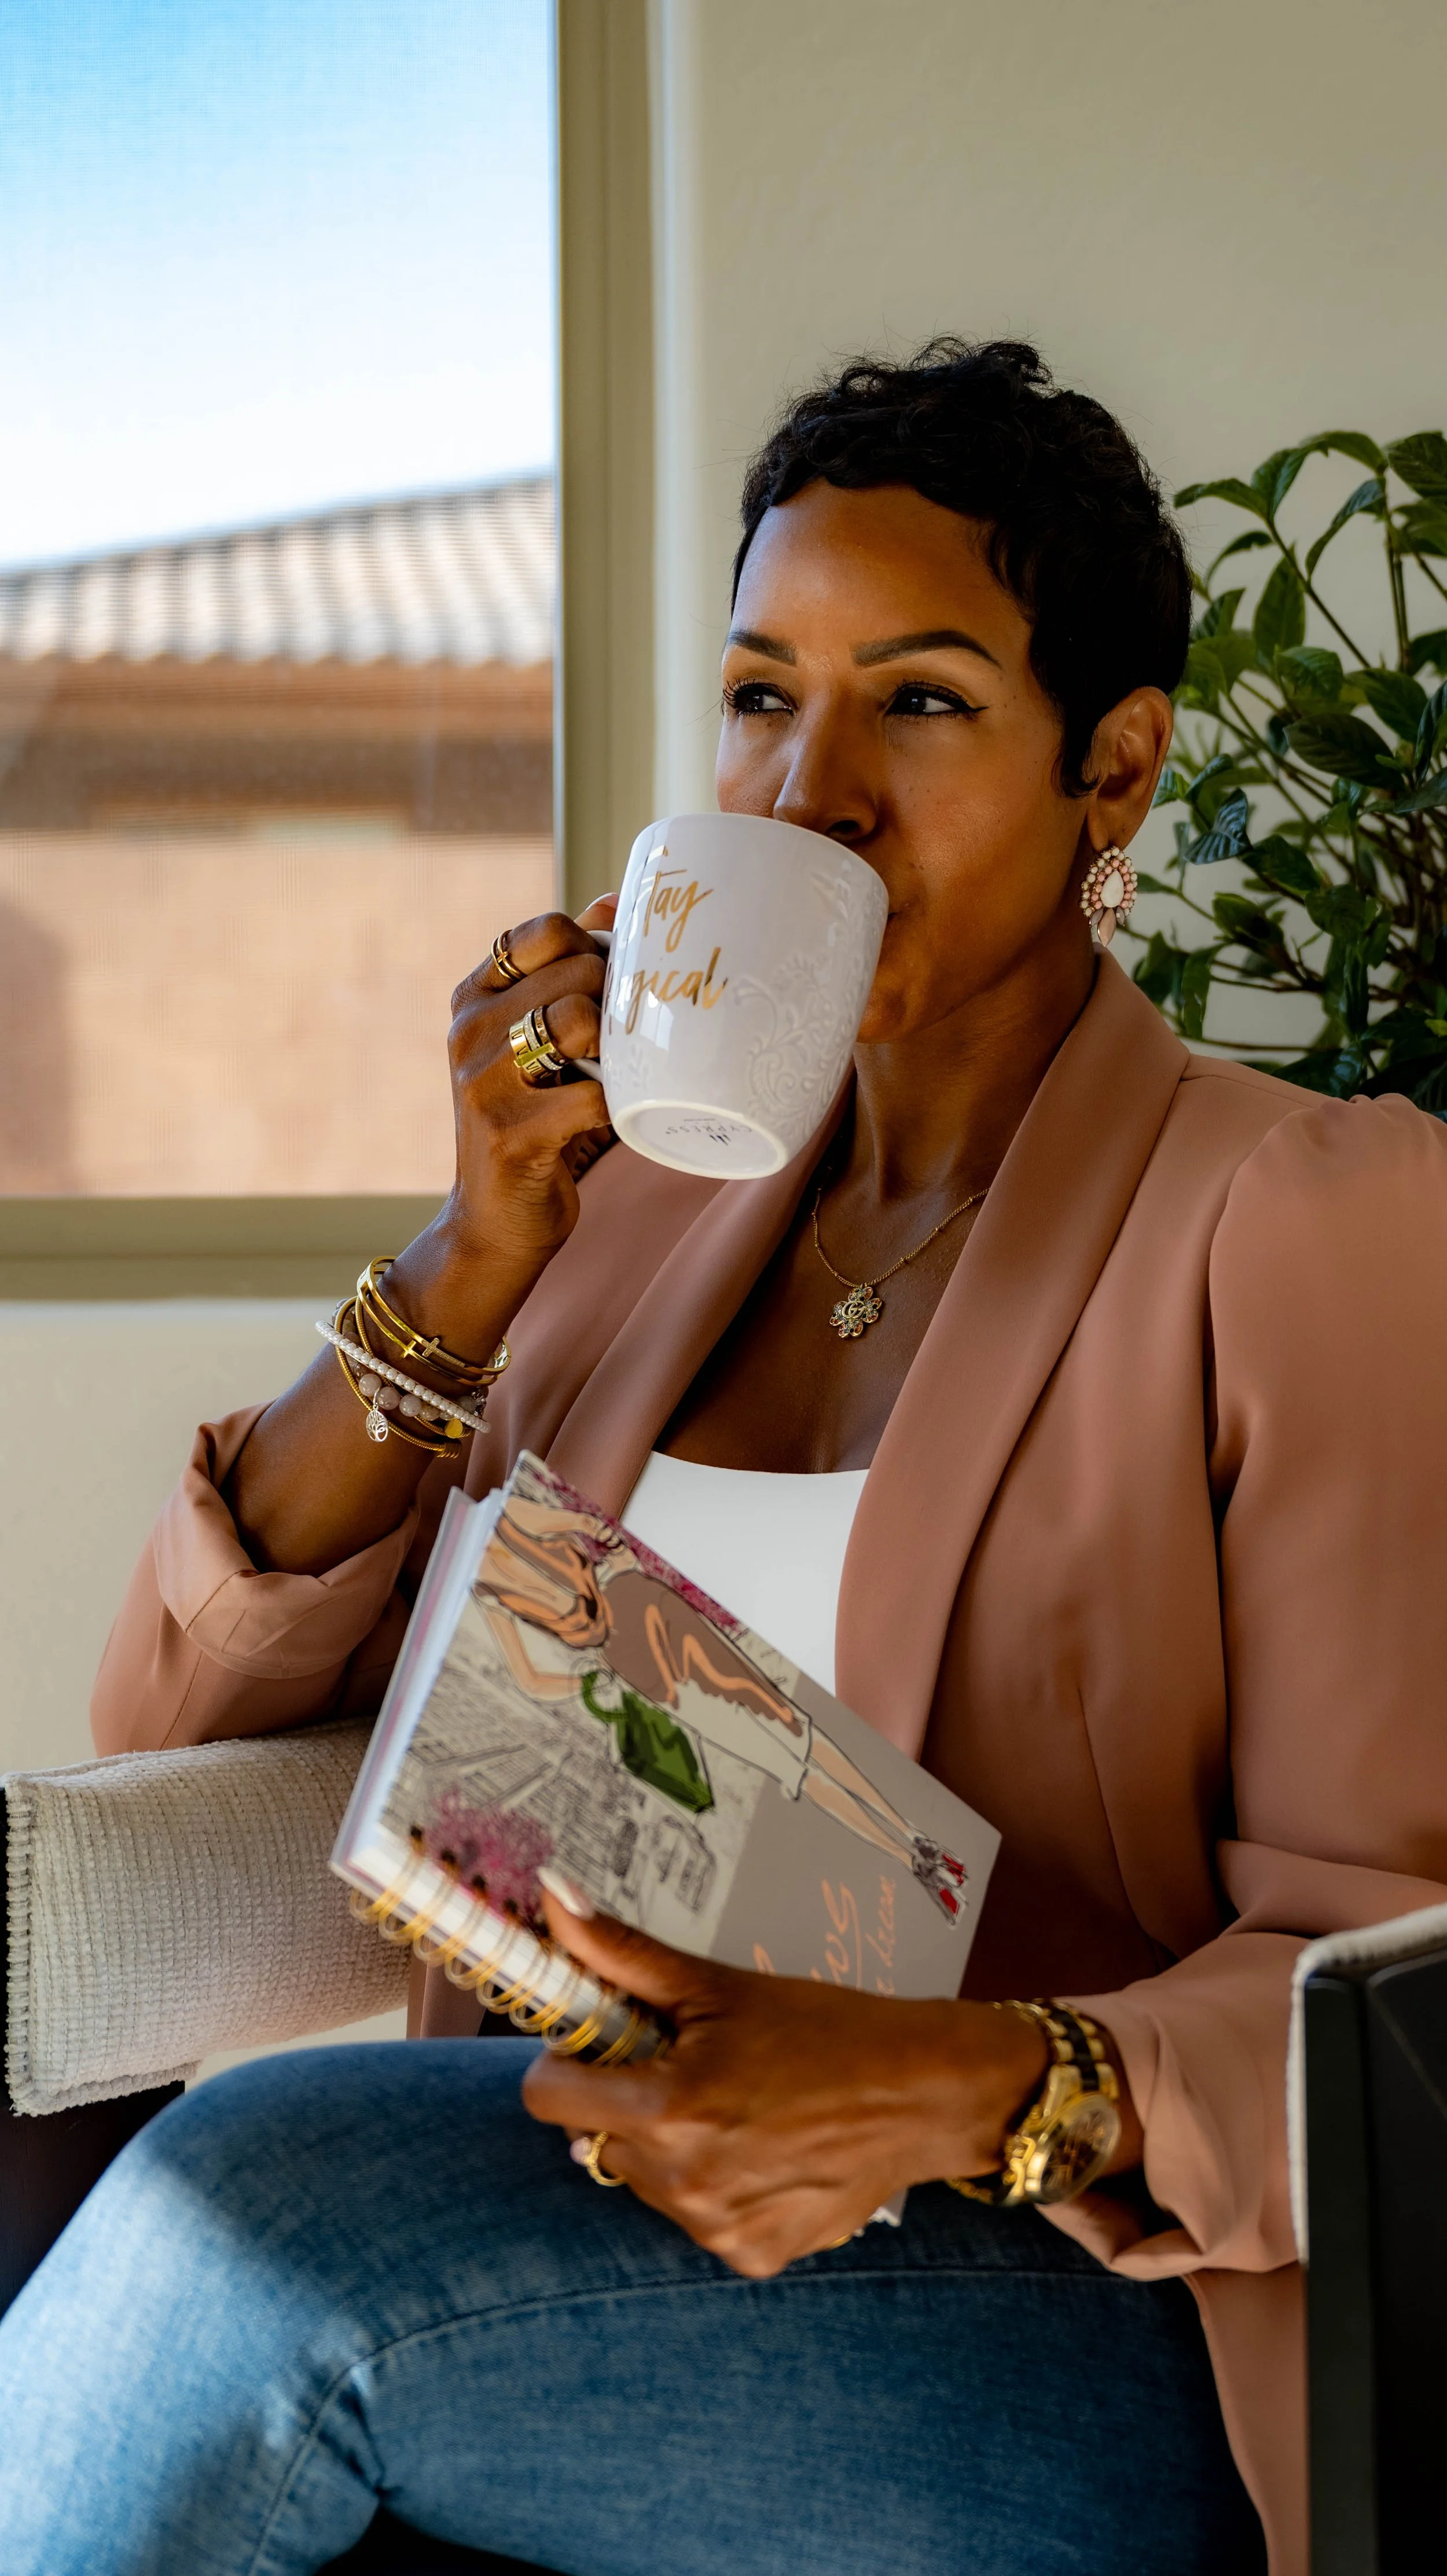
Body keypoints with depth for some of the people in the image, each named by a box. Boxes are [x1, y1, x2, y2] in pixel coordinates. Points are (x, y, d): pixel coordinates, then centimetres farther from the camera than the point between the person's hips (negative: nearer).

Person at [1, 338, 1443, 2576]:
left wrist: (959, 2092, -28)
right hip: (597, 2217, 4)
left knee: (259, 2195, -28)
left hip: (1105, 2329, -4)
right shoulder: (650, 1199, 15)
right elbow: (184, 1712, 9)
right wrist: (475, 1264, -3)